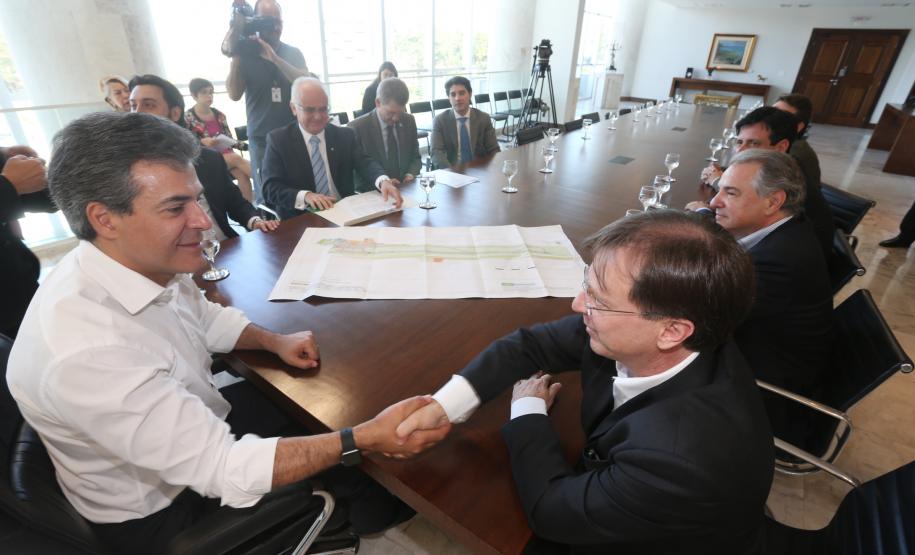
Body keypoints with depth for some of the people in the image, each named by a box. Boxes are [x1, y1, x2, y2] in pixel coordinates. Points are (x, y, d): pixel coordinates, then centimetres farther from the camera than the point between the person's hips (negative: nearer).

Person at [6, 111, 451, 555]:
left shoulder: (146, 263, -14)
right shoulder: (85, 351, -39)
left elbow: (205, 318, 7)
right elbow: (223, 469, -35)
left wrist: (275, 341, -9)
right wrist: (365, 438, -35)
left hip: (194, 427, 6)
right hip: (161, 511, -6)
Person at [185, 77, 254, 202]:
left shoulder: (219, 115, 13)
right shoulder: (188, 118, 0)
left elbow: (229, 139, 17)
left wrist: (238, 144, -5)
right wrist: (202, 142, -20)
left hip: (227, 155, 4)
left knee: (241, 173, -29)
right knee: (237, 159, -31)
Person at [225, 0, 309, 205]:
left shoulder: (293, 53, 7)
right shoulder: (244, 54, 2)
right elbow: (234, 94, -5)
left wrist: (275, 57, -19)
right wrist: (235, 54, -12)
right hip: (261, 139, -1)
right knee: (266, 199, 0)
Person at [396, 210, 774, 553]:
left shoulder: (685, 456, -40)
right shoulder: (631, 337, -23)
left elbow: (551, 510, -26)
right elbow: (531, 344, -11)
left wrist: (527, 411, -12)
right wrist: (443, 405, -21)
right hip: (602, 489, 5)